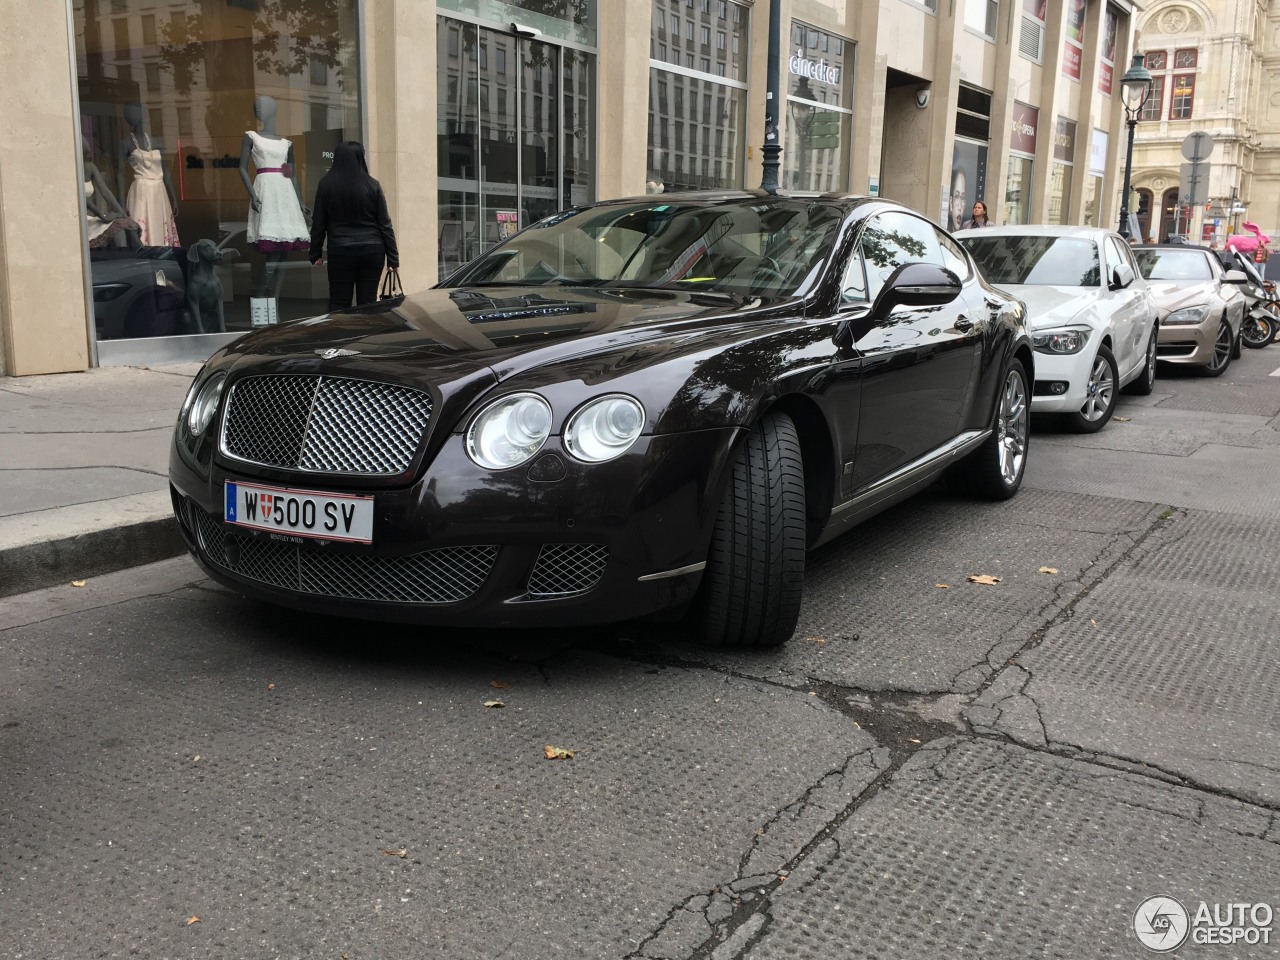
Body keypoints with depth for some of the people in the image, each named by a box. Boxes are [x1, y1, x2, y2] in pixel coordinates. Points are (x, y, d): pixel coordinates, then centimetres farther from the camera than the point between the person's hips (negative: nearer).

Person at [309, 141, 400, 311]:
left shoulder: (326, 184, -1)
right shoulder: (373, 186, -2)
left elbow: (318, 223, 2)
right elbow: (385, 225, -1)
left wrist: (316, 254, 12)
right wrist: (393, 258, 4)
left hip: (340, 252, 0)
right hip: (372, 252, 0)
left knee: (338, 303, 5)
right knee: (367, 303, 5)